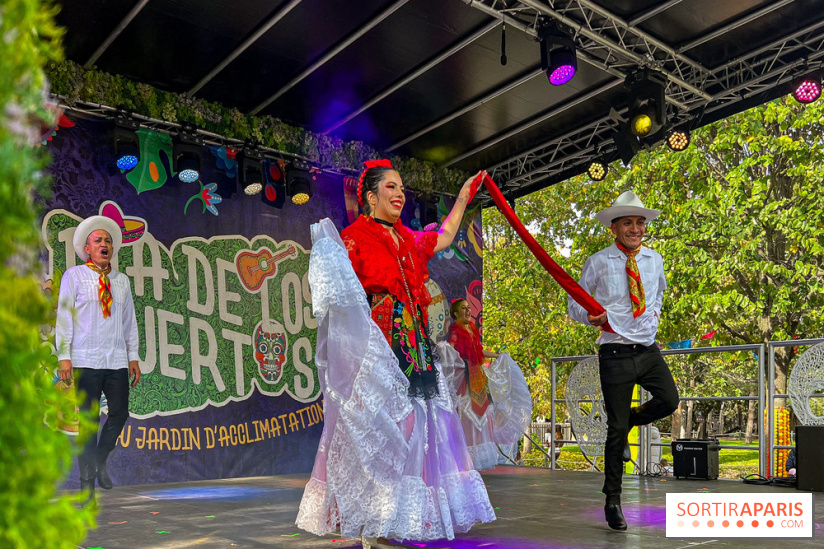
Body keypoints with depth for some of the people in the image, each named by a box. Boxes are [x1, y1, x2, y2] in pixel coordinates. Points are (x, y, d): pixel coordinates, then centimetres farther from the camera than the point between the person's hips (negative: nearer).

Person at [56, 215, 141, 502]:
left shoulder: (122, 280, 14)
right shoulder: (74, 275, 4)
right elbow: (64, 316, 0)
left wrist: (133, 356, 11)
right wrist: (64, 356, -8)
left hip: (117, 360, 3)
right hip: (86, 360, -3)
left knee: (120, 413, -3)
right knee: (89, 420, -1)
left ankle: (100, 462, 23)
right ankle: (87, 481, 9)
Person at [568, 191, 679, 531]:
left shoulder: (654, 260, 9)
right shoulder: (598, 263, -4)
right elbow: (575, 306, 0)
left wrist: (655, 310, 12)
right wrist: (591, 317, -20)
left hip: (649, 350, 5)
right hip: (616, 353, -4)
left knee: (669, 401, -16)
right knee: (616, 429, -1)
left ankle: (627, 421, 17)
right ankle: (613, 500, 14)